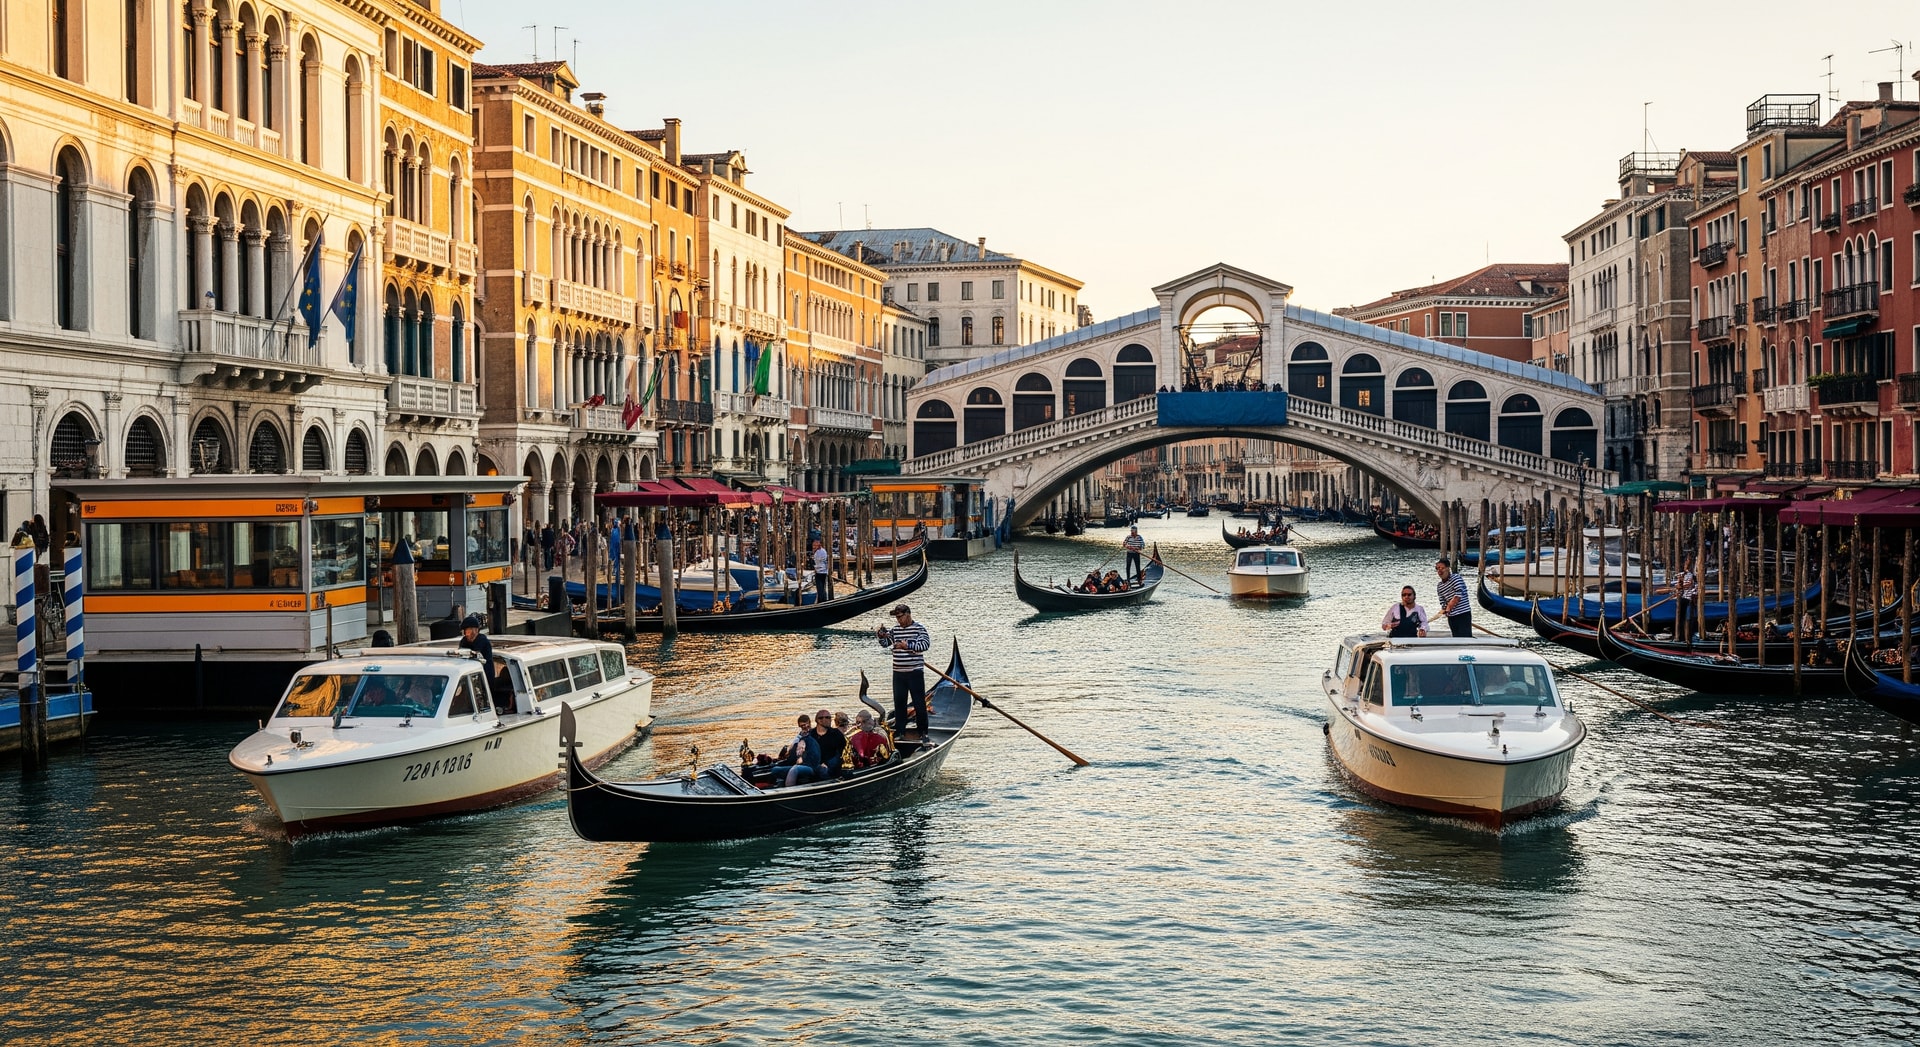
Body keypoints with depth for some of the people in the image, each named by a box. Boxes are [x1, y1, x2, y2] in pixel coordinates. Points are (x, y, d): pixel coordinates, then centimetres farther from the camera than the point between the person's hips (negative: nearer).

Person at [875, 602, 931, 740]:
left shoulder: (919, 628, -6)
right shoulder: (895, 629, 10)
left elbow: (925, 644, -17)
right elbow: (886, 643, 13)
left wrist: (908, 645, -25)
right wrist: (881, 636, -7)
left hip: (915, 672, -5)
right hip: (898, 673, 5)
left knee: (919, 703, 0)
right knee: (899, 703, 9)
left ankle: (923, 732, 8)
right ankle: (900, 732, 18)